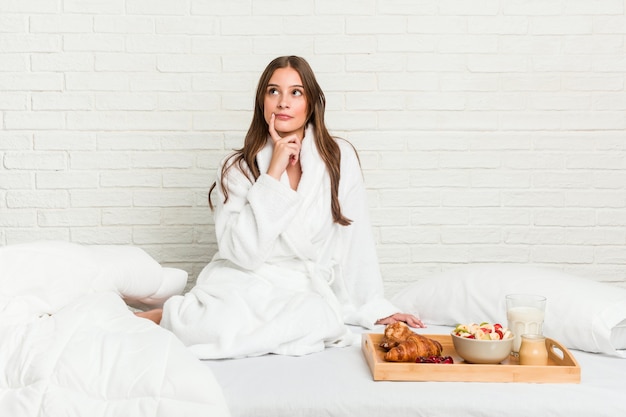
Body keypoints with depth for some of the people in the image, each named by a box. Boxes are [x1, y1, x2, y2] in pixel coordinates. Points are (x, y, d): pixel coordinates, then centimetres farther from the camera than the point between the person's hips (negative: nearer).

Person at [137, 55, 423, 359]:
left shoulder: (339, 158, -1)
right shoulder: (238, 168, -2)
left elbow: (355, 240, 3)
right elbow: (242, 252, -14)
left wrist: (375, 308, 4)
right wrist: (274, 172, -15)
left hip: (302, 290, 2)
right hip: (242, 285, -2)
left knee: (320, 317, -33)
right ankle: (167, 315, -2)